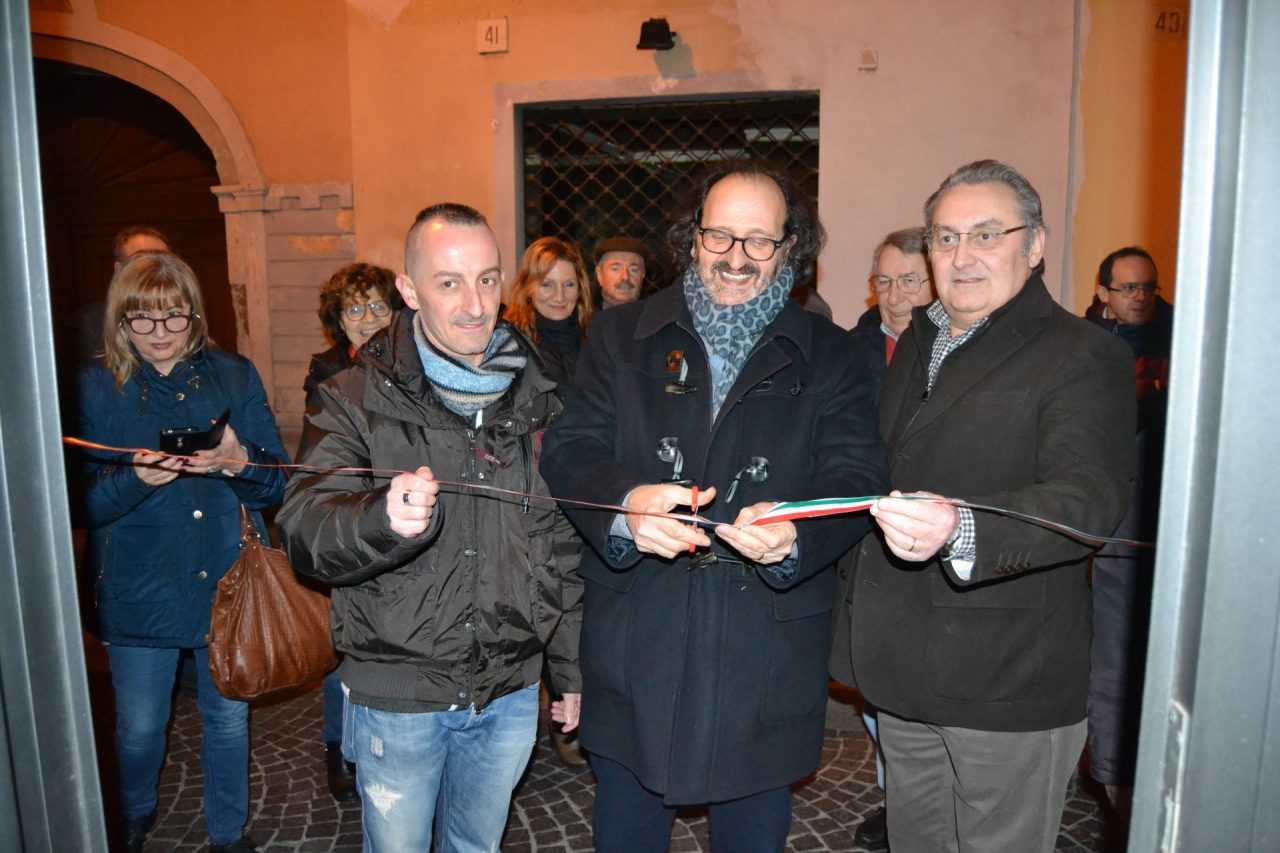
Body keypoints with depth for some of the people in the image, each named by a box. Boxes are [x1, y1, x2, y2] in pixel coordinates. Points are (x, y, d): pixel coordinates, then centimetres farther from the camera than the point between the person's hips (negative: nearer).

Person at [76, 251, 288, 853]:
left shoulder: (235, 376, 0)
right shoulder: (96, 387, -2)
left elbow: (276, 484, -2)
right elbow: (83, 504, -6)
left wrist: (239, 462, -24)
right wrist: (135, 479, -25)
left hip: (227, 583, 1)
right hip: (138, 592, -1)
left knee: (228, 719, 13)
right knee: (138, 728, 13)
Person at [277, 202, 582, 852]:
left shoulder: (536, 401, 2)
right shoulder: (356, 400, -9)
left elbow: (563, 547, 9)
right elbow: (304, 532, -20)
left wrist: (571, 671, 11)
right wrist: (385, 520, -42)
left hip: (509, 694, 3)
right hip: (396, 699, -3)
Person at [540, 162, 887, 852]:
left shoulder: (829, 356, 3)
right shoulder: (620, 337, 4)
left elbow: (856, 479, -6)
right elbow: (567, 451, -4)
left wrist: (795, 535, -28)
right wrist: (623, 504, -26)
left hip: (767, 642, 0)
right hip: (634, 634, 1)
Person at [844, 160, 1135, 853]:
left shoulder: (1082, 358, -11)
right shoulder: (915, 343, 12)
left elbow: (1088, 499, -26)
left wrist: (959, 529, -44)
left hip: (1009, 685, -6)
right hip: (903, 674, 7)